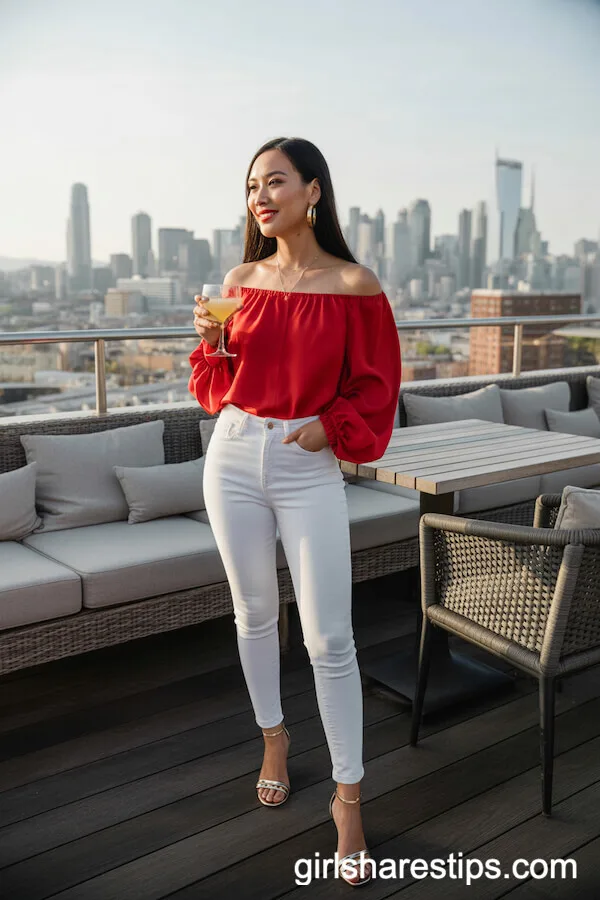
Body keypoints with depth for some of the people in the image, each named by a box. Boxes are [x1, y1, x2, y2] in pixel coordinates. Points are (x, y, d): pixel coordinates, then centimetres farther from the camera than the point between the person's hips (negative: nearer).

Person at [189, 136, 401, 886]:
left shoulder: (354, 285, -6)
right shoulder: (241, 279, 5)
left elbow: (374, 388, 0)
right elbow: (218, 385, 12)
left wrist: (330, 427, -13)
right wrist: (211, 344, -7)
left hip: (310, 471, -3)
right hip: (233, 459, 4)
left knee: (329, 637, -3)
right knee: (254, 613, 15)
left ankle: (348, 798, 13)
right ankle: (274, 740, 38)